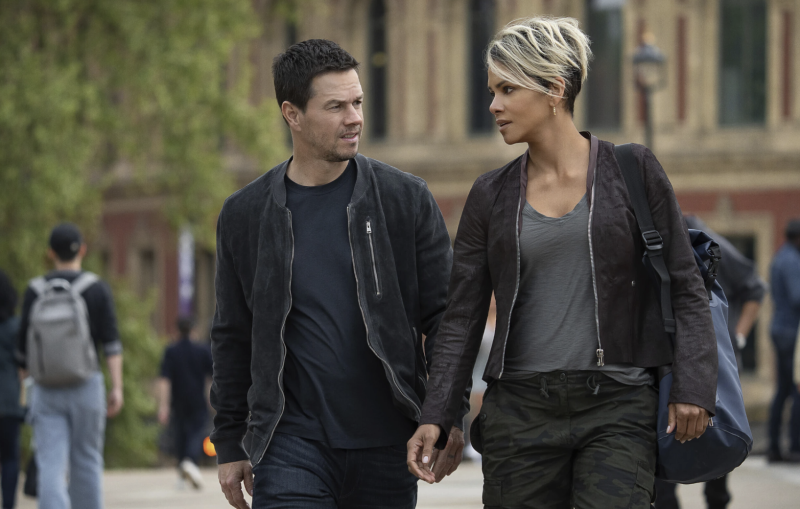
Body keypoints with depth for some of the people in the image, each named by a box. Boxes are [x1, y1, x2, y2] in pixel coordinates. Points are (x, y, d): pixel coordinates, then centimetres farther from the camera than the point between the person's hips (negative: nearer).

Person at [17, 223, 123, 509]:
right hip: (85, 385, -1)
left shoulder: (35, 291, 4)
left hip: (46, 389, 1)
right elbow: (111, 343, -7)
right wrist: (117, 388, -7)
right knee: (86, 462, 11)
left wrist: (29, 378, 24)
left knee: (51, 466, -4)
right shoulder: (97, 289, 0)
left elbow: (24, 346, 8)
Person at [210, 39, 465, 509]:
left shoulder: (407, 200, 2)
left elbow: (444, 315, 3)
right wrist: (230, 445, 10)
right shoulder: (246, 215, 5)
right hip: (292, 444, -1)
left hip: (385, 448, 1)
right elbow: (233, 338, 11)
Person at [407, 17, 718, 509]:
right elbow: (463, 319, 10)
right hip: (521, 409, 3)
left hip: (617, 411, -3)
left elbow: (687, 288, 2)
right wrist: (435, 417, -1)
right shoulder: (491, 195, 9)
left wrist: (693, 388, -9)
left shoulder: (633, 171, 2)